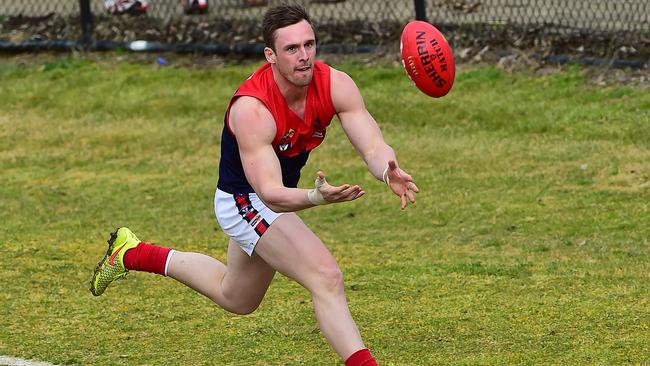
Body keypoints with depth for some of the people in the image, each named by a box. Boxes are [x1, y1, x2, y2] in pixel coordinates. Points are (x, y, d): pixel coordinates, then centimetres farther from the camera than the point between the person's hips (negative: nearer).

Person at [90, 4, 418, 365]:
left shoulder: (335, 85, -20)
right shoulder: (252, 109, -35)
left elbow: (374, 146, -26)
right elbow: (271, 194, -41)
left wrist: (390, 171, -49)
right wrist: (315, 197, -61)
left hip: (280, 197, 8)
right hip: (245, 201, -8)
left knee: (236, 298, 29)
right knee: (327, 278, -25)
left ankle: (133, 253, 43)